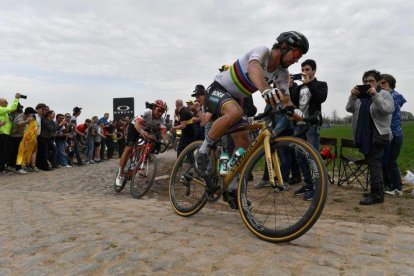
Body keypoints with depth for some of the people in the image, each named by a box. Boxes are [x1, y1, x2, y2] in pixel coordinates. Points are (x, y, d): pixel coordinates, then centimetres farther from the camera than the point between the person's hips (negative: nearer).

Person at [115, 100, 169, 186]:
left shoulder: (161, 120, -21)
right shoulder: (147, 112, -33)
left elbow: (163, 132, -31)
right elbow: (137, 123, -45)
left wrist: (167, 141, -52)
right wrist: (142, 132, -66)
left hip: (147, 130, 5)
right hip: (134, 127, -5)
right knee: (128, 149, -18)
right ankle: (120, 175, -11)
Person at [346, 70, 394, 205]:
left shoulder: (384, 94, -2)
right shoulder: (361, 96, 12)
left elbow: (388, 110, -18)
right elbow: (349, 109, 2)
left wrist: (375, 95, -26)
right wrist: (353, 96, -14)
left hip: (378, 135, -6)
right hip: (364, 136, 6)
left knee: (374, 164, -9)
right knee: (372, 163, 13)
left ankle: (377, 195, -4)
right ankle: (376, 191, 23)